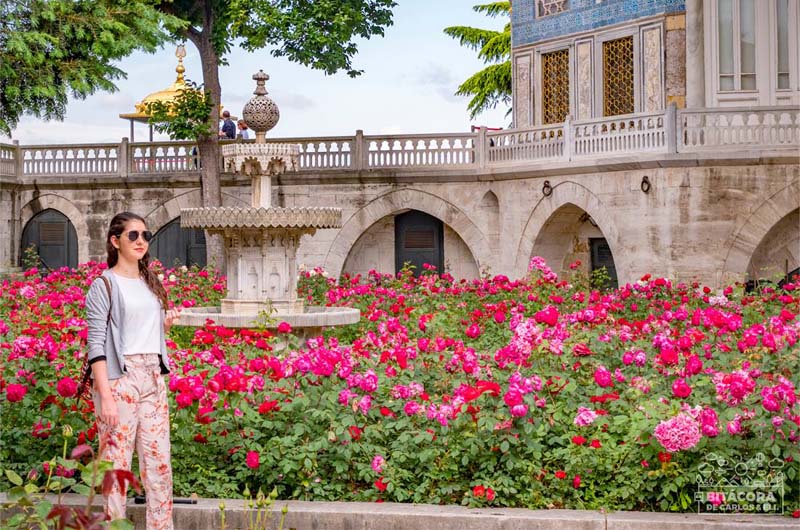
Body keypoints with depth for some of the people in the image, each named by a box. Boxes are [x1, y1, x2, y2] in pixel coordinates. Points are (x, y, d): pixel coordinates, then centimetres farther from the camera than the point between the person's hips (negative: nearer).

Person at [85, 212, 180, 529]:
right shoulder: (104, 285, -4)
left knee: (159, 460, 6)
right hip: (119, 378, -6)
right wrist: (105, 396, -19)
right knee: (116, 459, -6)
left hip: (153, 377, 6)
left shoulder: (150, 283, 16)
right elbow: (96, 344, -11)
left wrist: (166, 324, 4)